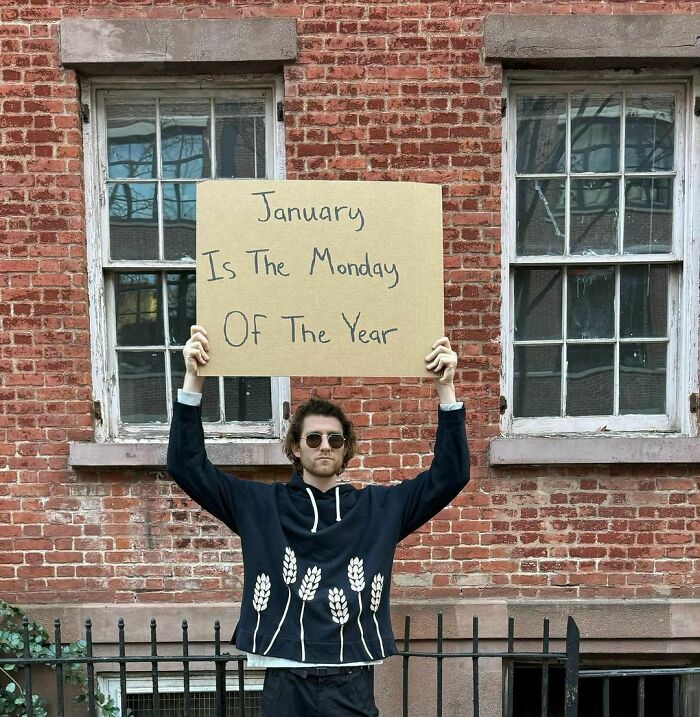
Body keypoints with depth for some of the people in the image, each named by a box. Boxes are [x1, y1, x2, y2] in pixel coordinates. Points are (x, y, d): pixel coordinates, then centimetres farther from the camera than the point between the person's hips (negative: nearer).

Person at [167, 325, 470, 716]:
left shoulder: (380, 507, 5)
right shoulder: (261, 505, 3)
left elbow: (450, 475, -1)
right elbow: (188, 467, -2)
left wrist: (446, 389, -11)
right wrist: (193, 380, -12)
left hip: (351, 684, 1)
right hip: (286, 683, 0)